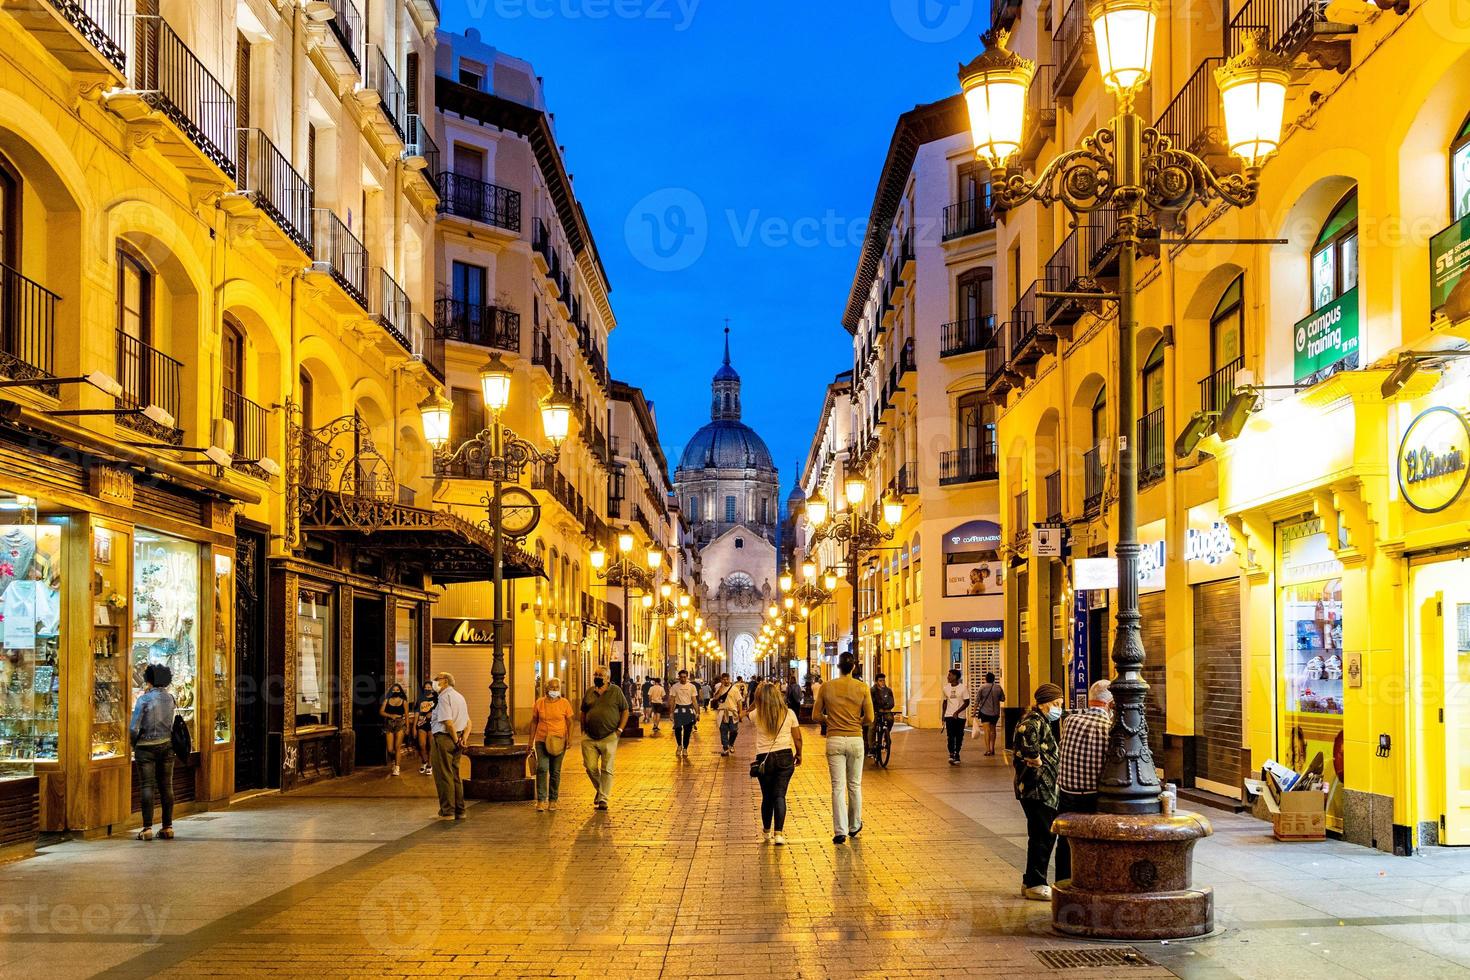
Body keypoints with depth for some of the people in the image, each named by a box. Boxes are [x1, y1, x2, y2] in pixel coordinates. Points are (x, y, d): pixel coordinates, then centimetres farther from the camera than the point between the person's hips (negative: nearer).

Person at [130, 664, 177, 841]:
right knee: (166, 786, 8)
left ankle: (148, 828, -3)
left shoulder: (144, 699, -10)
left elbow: (133, 728, -12)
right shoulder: (170, 698, 4)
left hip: (146, 746, -4)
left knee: (148, 786, -1)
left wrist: (134, 745, 4)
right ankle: (168, 827, 10)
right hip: (167, 745, 4)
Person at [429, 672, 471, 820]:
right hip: (456, 738, 9)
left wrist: (456, 740, -13)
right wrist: (464, 738, 2)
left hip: (444, 737, -9)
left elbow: (448, 722, -22)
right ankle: (460, 811, 16)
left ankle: (448, 811, 2)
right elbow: (468, 722, 15)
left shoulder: (444, 697, -13)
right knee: (455, 775, 14)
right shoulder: (459, 696, 17)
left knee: (444, 776, -1)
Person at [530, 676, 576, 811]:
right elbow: (534, 722, 11)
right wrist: (531, 741, 9)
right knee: (542, 768, -15)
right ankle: (541, 800, -15)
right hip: (541, 741, 0)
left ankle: (553, 800, 17)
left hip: (558, 743, 0)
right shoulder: (539, 703, 3)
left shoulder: (564, 703, 1)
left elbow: (569, 723, 5)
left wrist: (569, 739, -6)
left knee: (555, 772, 4)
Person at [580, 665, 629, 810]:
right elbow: (583, 713, 19)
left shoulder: (615, 691, 0)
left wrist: (619, 729, -4)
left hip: (609, 738, -3)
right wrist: (583, 731, 10)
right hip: (590, 738, 3)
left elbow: (625, 711, 4)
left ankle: (603, 799, 4)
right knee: (590, 767, -1)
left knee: (607, 769, -1)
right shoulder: (589, 693, 9)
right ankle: (599, 789, 25)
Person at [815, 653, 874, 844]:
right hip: (855, 740, 1)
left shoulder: (827, 687, -2)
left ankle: (840, 831, -3)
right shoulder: (862, 688, -3)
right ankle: (854, 826, 28)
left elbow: (816, 715, 2)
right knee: (855, 785, 15)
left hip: (834, 741, 0)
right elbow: (869, 718, -4)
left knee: (838, 787, 1)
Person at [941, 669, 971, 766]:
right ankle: (951, 755, -13)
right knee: (950, 736, -10)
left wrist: (957, 712, -16)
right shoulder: (946, 688, 7)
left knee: (959, 736, 3)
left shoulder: (962, 688, -6)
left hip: (960, 716, -2)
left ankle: (956, 755, 15)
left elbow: (967, 702, -7)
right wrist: (943, 715, 14)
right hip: (949, 715, 2)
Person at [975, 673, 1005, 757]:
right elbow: (1003, 699, 8)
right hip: (995, 712, 3)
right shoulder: (998, 687, 0)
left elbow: (977, 700, -8)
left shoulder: (982, 687, -7)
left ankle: (988, 750, -14)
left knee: (987, 730, -5)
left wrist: (975, 710, -2)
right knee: (993, 729, 17)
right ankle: (992, 748, 22)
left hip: (985, 712, -3)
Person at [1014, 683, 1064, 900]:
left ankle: (1031, 882, 23)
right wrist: (1035, 758, -27)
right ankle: (1035, 884, 0)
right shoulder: (1035, 721, -14)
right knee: (1043, 836, -6)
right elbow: (1024, 733, -38)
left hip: (1041, 790, 11)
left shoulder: (1041, 722, 20)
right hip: (1037, 789, -11)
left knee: (1042, 836, 15)